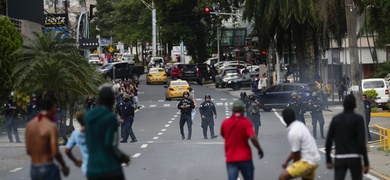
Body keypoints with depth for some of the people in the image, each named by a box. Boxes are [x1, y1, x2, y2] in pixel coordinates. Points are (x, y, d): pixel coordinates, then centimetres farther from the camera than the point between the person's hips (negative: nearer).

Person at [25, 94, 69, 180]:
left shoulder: (30, 125, 5)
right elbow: (55, 152, -18)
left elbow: (28, 151, 9)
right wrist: (64, 166, -3)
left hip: (33, 169, 7)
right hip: (48, 168, -7)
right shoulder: (51, 126, -14)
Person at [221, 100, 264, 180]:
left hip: (230, 158, 2)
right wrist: (260, 149, -7)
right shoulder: (246, 122, -10)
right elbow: (253, 138, -20)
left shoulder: (225, 122, 0)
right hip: (245, 158, -2)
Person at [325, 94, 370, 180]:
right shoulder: (358, 119, -4)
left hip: (339, 159, 2)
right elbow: (361, 142, -11)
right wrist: (366, 162, -8)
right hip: (354, 158, -2)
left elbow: (329, 141, 5)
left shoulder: (336, 119, 6)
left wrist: (328, 160, 13)